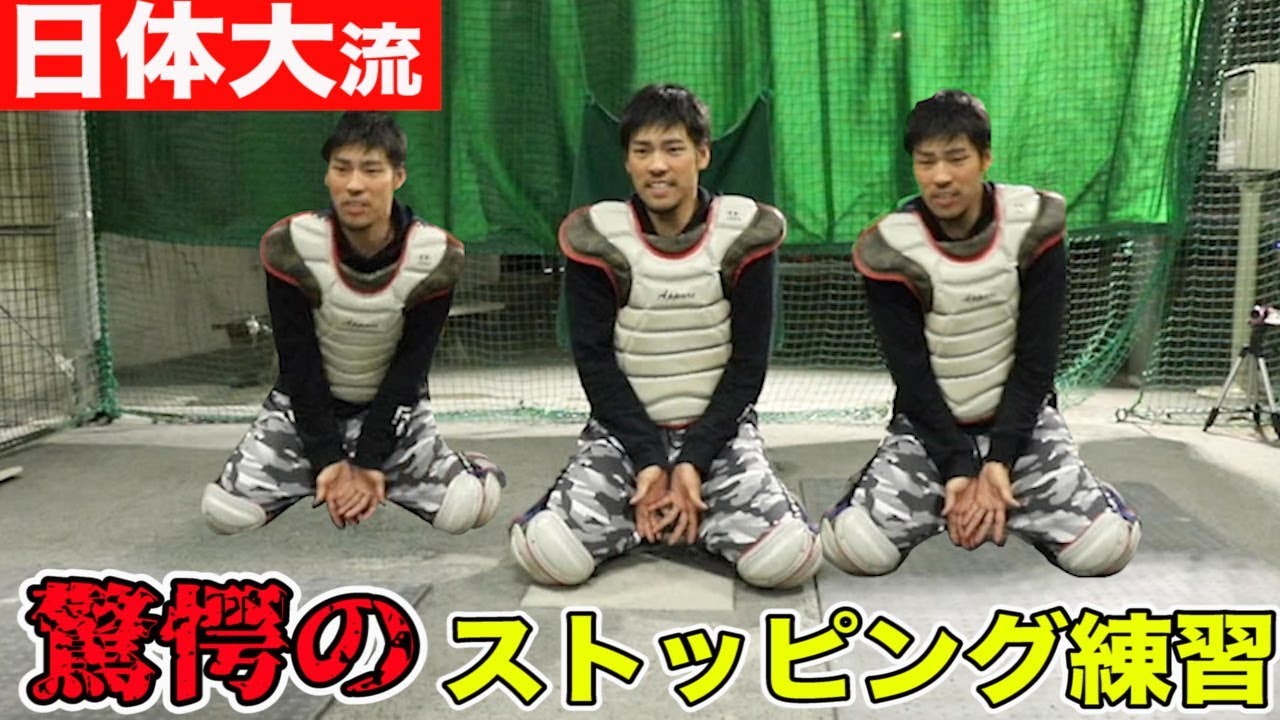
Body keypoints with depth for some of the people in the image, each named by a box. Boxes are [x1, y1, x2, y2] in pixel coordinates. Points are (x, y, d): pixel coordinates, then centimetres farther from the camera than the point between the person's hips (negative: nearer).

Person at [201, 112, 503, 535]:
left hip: (394, 405, -1)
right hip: (306, 401, 1)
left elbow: (409, 368, -15)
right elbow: (298, 362, -15)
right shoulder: (290, 247, -20)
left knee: (465, 509, -21)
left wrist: (369, 461, -19)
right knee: (225, 512, -14)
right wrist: (327, 458, -20)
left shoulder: (438, 257, -20)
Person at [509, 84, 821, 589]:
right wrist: (648, 459, -17)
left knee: (787, 558, -21)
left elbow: (749, 363, -6)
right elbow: (594, 361, -7)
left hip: (718, 429, 1)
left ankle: (676, 514, 8)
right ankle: (641, 512, 8)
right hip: (624, 429, 0)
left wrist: (696, 460, -15)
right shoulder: (597, 237, -6)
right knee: (548, 553, -23)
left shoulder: (745, 233, -6)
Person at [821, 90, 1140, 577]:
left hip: (1021, 417, 1)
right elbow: (911, 378, -13)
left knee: (1106, 547, -18)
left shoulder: (1034, 226, -11)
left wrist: (999, 462, -19)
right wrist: (958, 470, -21)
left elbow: (1036, 361, -11)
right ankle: (941, 502, 12)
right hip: (928, 427, -1)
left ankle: (1011, 504, 14)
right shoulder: (890, 250, -15)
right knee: (852, 545, -21)